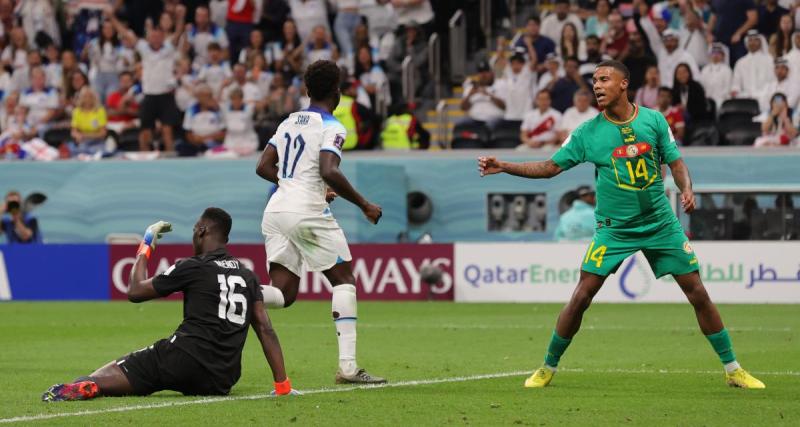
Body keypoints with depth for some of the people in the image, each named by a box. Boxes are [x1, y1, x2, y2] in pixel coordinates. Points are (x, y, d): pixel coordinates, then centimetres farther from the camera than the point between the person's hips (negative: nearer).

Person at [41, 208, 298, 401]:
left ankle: (85, 387, -41)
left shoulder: (193, 267, 3)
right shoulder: (247, 276, 18)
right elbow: (265, 329, 13)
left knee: (110, 372, -9)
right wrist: (283, 385, 15)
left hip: (187, 358, -5)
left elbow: (135, 292, 11)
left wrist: (146, 245, 24)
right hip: (223, 381, 5)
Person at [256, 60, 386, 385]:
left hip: (276, 210, 7)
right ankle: (347, 366, -1)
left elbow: (263, 167, 18)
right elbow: (329, 172, -22)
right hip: (307, 212, -7)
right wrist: (365, 206, -12)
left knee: (283, 293, 7)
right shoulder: (331, 128, -7)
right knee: (344, 279, 6)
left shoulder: (289, 122, 16)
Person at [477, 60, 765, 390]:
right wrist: (502, 167, -10)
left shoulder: (654, 120, -2)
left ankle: (732, 369, 11)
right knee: (581, 297, -10)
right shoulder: (587, 133, -4)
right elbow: (550, 167, -1)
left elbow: (676, 163, 4)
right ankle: (547, 368, 7)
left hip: (661, 224, 1)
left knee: (698, 294, 0)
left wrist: (686, 188, -16)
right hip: (614, 229, -1)